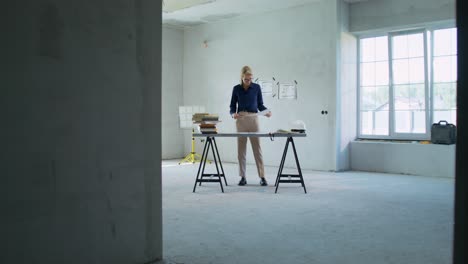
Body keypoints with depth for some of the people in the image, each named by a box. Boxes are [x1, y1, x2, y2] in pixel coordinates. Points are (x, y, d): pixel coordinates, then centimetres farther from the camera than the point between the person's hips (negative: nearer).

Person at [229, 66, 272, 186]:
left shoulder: (257, 87, 2)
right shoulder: (236, 89, 3)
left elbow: (260, 104, 5)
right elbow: (232, 105, 5)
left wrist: (266, 111, -15)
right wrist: (233, 113, -17)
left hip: (253, 119, -1)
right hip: (241, 120, 1)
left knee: (257, 148, -3)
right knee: (241, 149, 2)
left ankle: (262, 177, 0)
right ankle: (243, 177, 10)